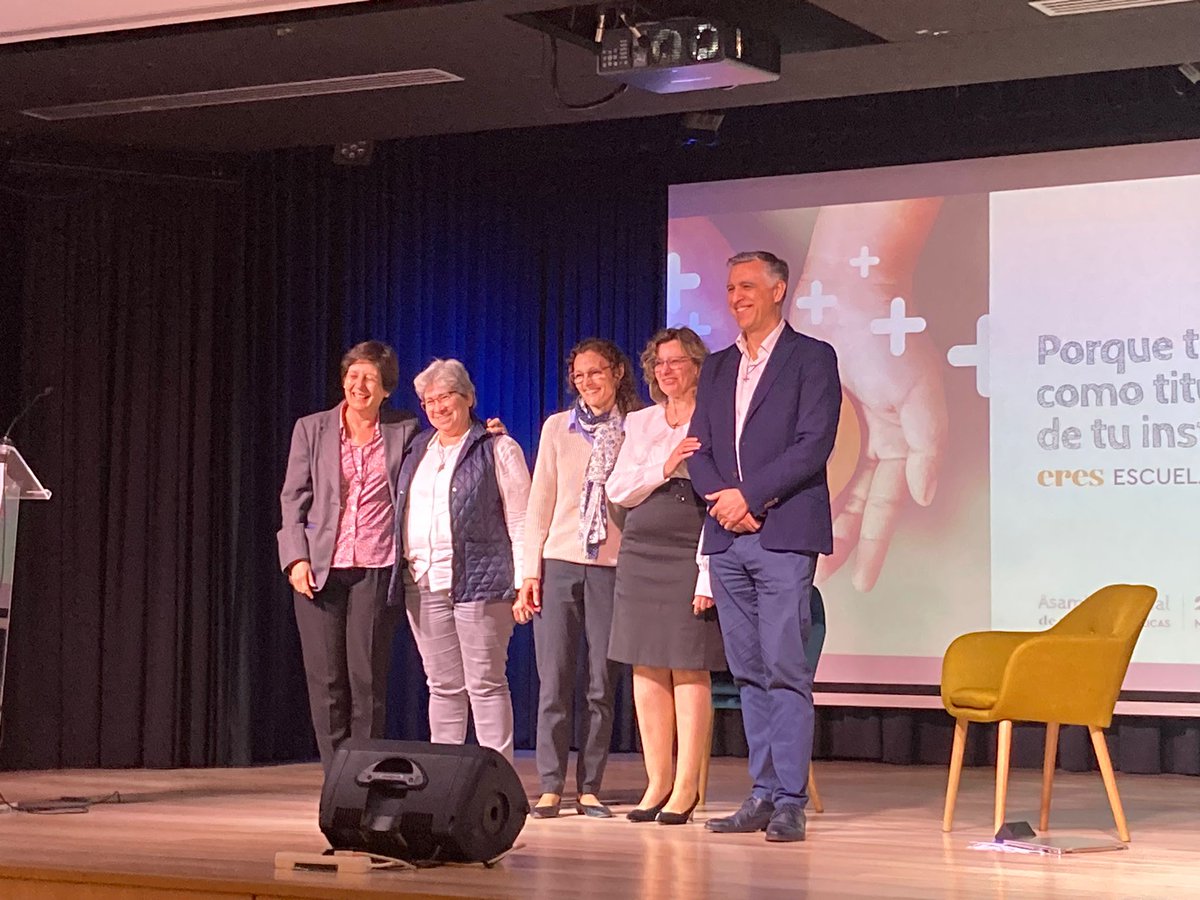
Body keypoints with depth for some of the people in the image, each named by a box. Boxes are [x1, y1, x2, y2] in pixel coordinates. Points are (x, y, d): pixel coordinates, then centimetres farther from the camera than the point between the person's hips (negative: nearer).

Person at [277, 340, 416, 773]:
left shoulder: (405, 430, 8)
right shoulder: (312, 429, 9)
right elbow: (293, 497, 8)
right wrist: (296, 558, -4)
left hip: (376, 570, -1)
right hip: (319, 569, 1)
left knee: (367, 679, -3)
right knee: (325, 680, 0)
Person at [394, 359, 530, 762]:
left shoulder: (497, 449, 1)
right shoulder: (417, 450, 18)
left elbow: (521, 522, -4)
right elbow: (400, 513, 20)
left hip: (478, 581, -6)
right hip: (423, 582, 6)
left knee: (485, 683, -5)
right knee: (442, 686, 9)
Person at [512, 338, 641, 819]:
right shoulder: (557, 428, 9)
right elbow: (539, 503, 9)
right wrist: (530, 572, 2)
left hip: (613, 567, 0)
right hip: (560, 563, 1)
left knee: (601, 685, 0)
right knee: (554, 682, -2)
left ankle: (590, 789, 7)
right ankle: (550, 787, 3)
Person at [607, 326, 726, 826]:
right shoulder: (639, 423, 15)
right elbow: (617, 489, 9)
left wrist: (709, 577, -14)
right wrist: (662, 469, -9)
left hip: (690, 556, -5)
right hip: (641, 554, 5)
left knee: (689, 669, -5)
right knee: (646, 668, 4)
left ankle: (686, 786, 0)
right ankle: (657, 780, 11)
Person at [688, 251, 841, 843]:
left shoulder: (811, 358, 1)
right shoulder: (717, 368, 19)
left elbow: (814, 444, -9)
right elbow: (699, 450, 13)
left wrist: (748, 496, -12)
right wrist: (723, 501, -6)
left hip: (783, 535, -6)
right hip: (727, 538, 6)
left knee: (785, 670, -9)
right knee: (748, 672, 7)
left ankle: (790, 801, -8)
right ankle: (763, 794, 11)